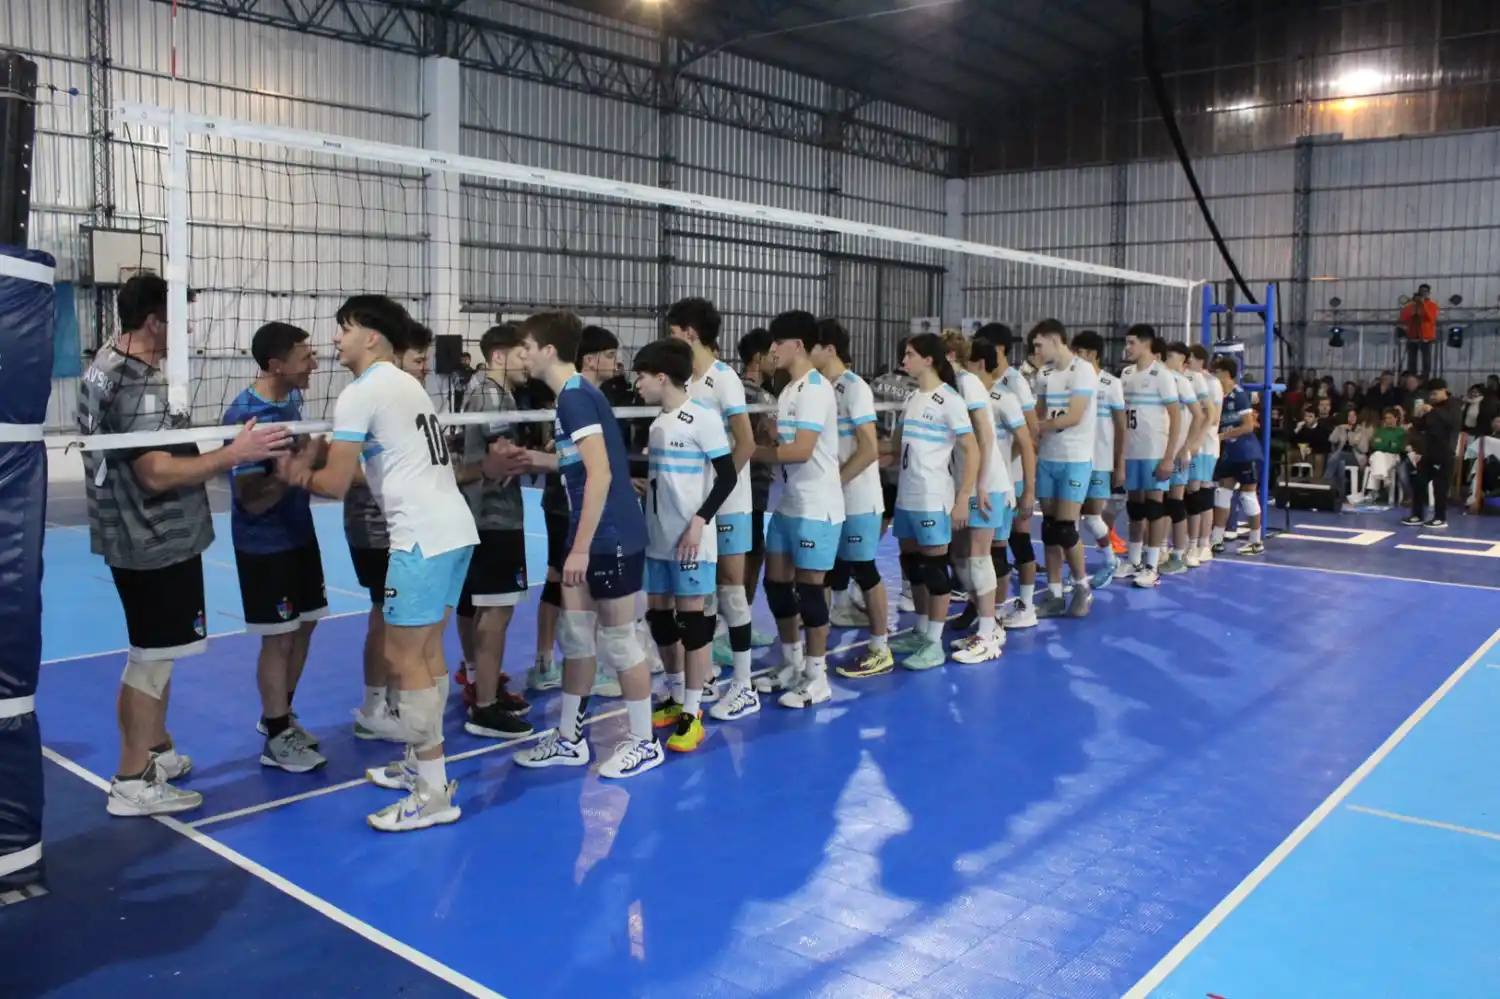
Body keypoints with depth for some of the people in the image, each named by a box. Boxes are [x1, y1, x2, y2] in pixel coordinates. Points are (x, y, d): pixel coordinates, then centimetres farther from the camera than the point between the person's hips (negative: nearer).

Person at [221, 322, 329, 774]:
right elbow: (253, 499, -24)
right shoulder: (246, 415, -24)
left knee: (303, 627, 16)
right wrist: (304, 462, -32)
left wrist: (319, 455, -1)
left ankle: (278, 715, 35)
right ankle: (276, 739, 17)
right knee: (278, 638, 2)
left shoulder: (292, 399, 1)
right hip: (265, 544, -8)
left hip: (299, 532, 8)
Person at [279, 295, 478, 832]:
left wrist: (296, 475, 13)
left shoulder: (360, 393, -6)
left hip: (423, 537, -9)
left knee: (403, 658, -4)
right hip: (455, 528, 9)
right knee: (427, 651, 16)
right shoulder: (407, 385, 20)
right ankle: (420, 764, 26)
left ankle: (434, 792, 0)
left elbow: (335, 485, -6)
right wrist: (316, 466, 22)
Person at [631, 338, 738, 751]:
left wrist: (699, 521, -20)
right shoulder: (659, 421, 12)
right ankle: (676, 698, 28)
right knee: (658, 616, 13)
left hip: (690, 538, -8)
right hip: (657, 538, 8)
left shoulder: (702, 416, -12)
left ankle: (692, 714, 7)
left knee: (691, 619, -2)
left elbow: (727, 476, -15)